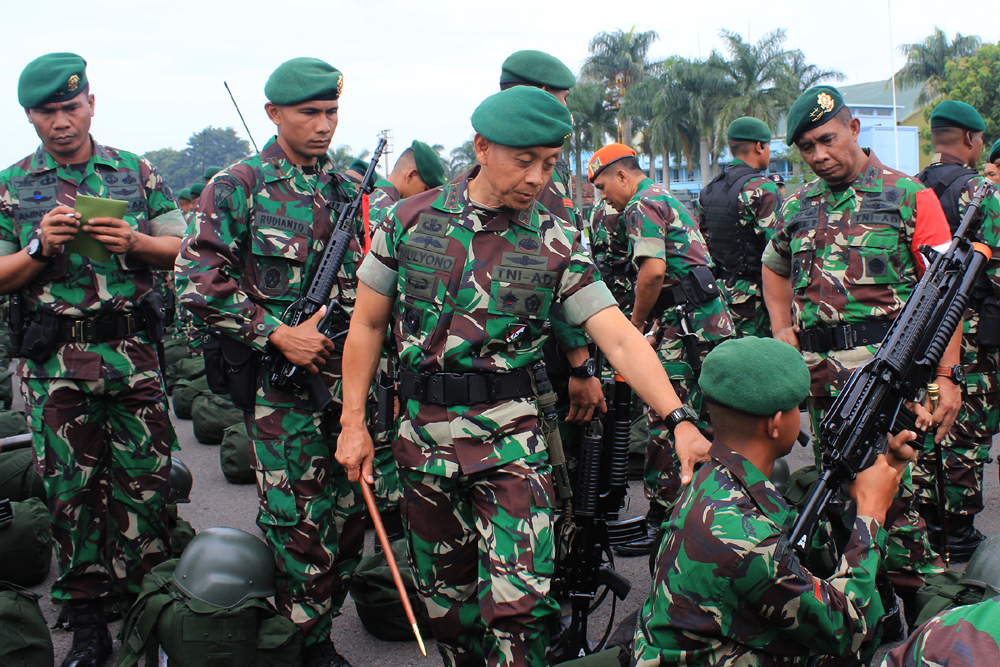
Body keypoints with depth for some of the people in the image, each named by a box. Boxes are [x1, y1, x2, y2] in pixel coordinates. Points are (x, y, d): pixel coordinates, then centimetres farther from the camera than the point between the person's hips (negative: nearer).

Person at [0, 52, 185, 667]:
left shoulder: (138, 173, 8)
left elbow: (181, 251, 7)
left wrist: (133, 241, -12)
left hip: (134, 357, 0)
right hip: (55, 363, 0)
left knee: (146, 483, 1)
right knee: (72, 489, 5)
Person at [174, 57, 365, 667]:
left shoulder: (346, 189, 13)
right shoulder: (239, 187, -3)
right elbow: (198, 280, -9)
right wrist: (277, 334, -14)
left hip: (348, 373, 5)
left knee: (350, 513, 9)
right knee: (296, 521, -1)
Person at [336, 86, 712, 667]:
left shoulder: (557, 244, -4)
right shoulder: (410, 220, -1)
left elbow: (621, 339, -10)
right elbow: (368, 324, 6)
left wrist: (679, 420, -22)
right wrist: (353, 423, 3)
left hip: (511, 439, -2)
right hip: (424, 437, 2)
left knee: (520, 602, -8)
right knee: (445, 594, 15)